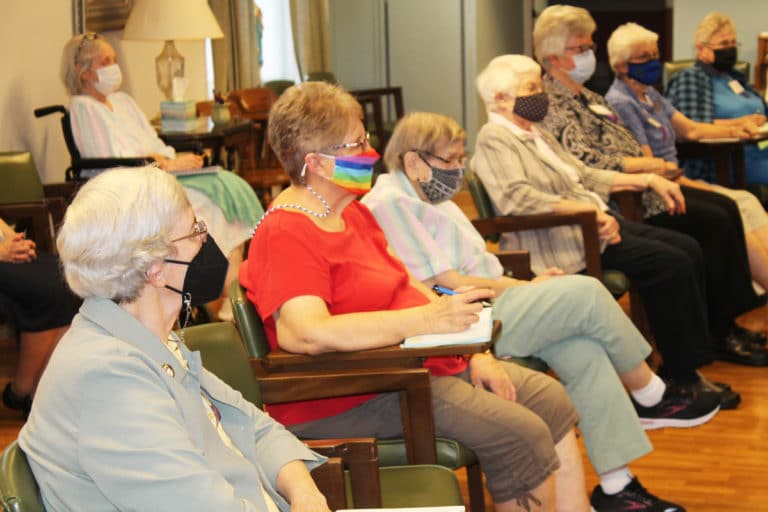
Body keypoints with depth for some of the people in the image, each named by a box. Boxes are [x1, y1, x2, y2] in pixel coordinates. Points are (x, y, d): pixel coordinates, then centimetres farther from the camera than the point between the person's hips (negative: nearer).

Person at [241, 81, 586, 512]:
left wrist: (475, 352, 1)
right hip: (355, 393, -10)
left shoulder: (352, 212, 13)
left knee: (550, 400, 8)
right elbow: (303, 334, -33)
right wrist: (425, 319, -34)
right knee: (520, 437, -18)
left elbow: (408, 289, 14)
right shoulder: (286, 234, -18)